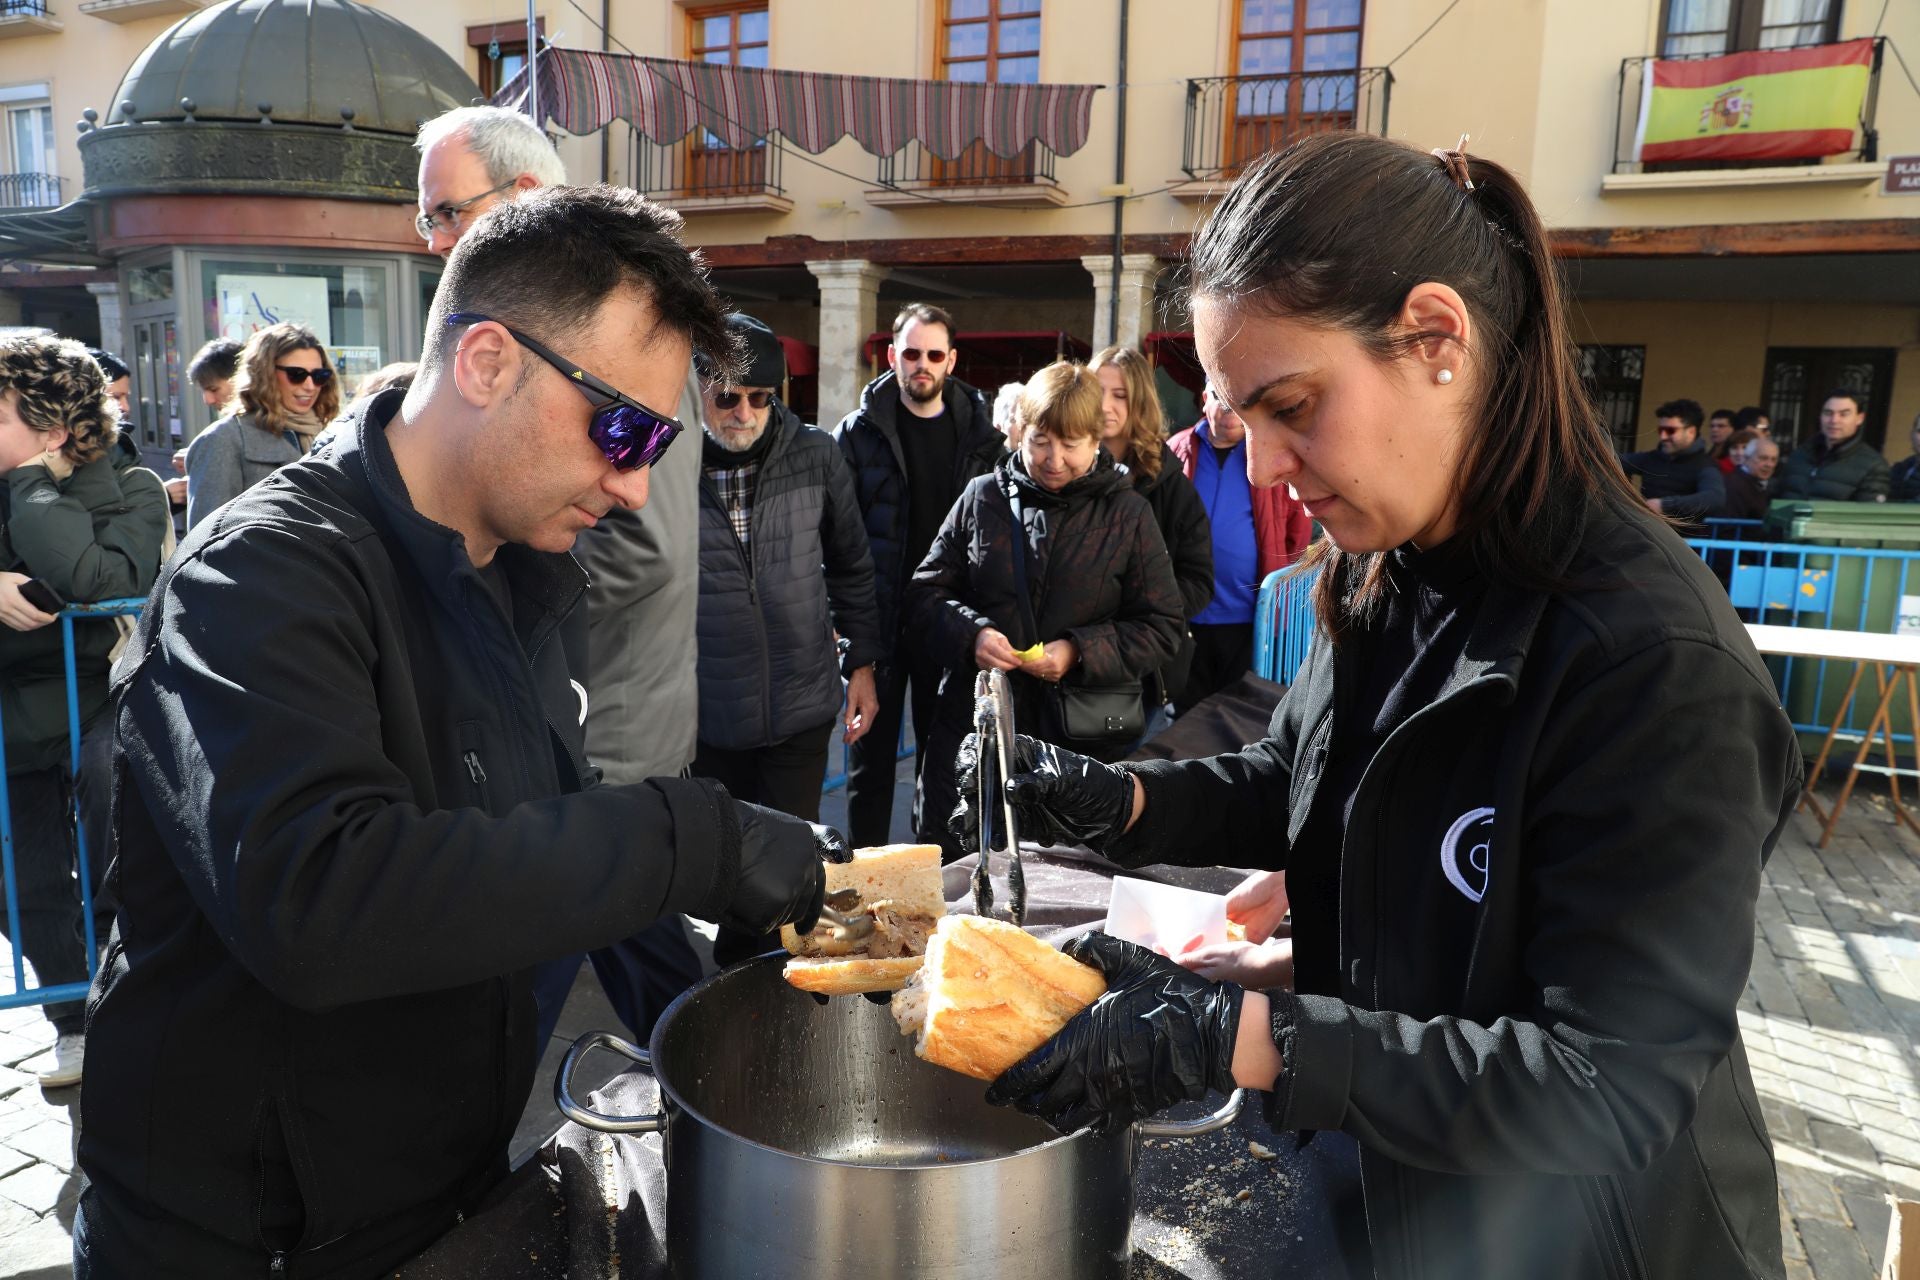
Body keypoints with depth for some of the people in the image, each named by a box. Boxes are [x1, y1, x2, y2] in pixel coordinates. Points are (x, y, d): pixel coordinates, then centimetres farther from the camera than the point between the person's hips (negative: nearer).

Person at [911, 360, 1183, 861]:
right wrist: (972, 633, -12)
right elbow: (926, 591, 8)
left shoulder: (1128, 513, 2)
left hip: (1081, 737, -1)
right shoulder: (983, 496, 6)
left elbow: (1162, 626, 1)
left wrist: (1080, 651, -14)